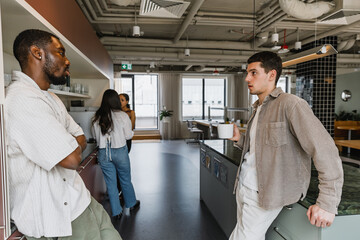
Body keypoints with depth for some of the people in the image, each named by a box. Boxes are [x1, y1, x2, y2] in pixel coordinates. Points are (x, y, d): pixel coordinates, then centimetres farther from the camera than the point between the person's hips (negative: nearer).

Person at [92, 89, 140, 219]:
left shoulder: (96, 118, -4)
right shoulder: (122, 116, -13)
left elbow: (96, 136, 5)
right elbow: (128, 135, -7)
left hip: (103, 153, 2)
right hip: (120, 151, -2)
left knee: (110, 183, 12)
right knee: (125, 179, 17)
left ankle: (117, 211, 24)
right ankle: (132, 204, 35)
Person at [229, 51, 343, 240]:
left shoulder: (290, 104, -16)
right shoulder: (258, 108, 11)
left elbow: (325, 151, -22)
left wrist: (327, 203, -24)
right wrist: (239, 139, 0)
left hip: (262, 195, -8)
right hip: (243, 187, 8)